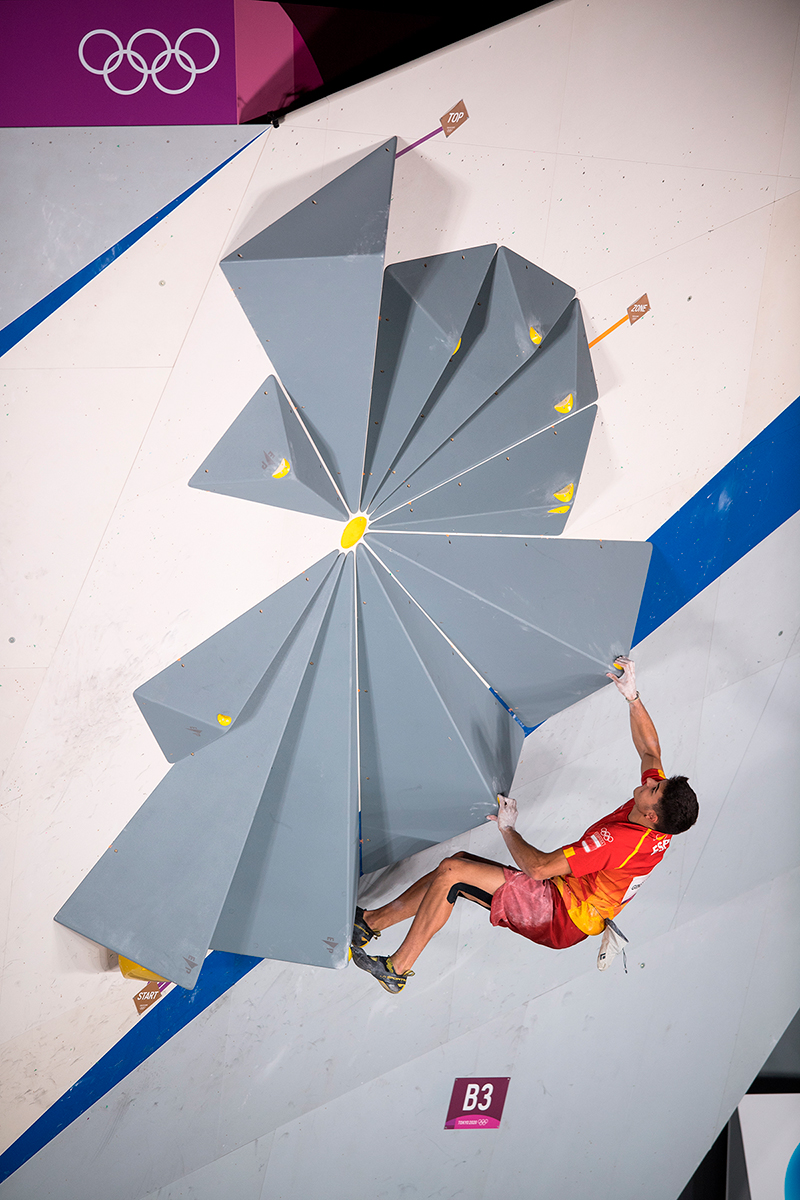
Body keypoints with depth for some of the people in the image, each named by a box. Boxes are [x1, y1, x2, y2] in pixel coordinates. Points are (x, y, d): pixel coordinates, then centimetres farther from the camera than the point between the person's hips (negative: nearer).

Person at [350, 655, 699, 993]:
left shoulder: (618, 839, -31)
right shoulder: (659, 829, -5)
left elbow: (539, 867, -30)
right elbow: (650, 749, 11)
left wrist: (507, 828, -13)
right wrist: (632, 697, 1)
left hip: (559, 917, -9)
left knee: (451, 871, -15)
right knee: (458, 863, 7)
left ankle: (397, 969, -3)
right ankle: (372, 920, 14)